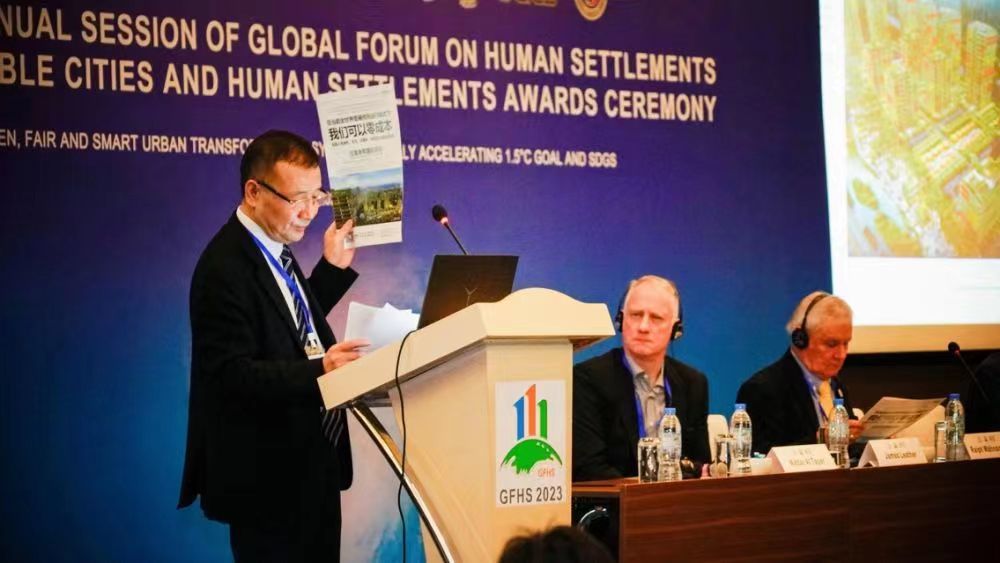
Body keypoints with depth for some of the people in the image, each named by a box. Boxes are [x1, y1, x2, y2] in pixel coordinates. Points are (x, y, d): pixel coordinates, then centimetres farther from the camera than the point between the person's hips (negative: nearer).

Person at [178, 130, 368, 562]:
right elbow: (232, 375, -26)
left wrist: (334, 267, 14)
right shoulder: (225, 267, -20)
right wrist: (318, 372, -35)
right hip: (269, 477, -9)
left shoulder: (273, 249, 9)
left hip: (312, 465, 9)